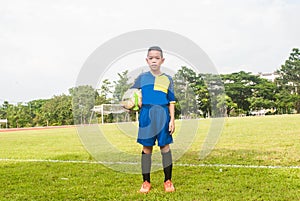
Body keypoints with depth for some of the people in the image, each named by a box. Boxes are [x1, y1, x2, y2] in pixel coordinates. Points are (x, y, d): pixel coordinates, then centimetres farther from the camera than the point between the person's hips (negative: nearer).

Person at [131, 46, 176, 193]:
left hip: (163, 116, 0)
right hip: (146, 116, 0)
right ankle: (146, 182, 14)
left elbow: (171, 102, 7)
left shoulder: (167, 79, 8)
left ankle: (168, 181, 13)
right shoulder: (142, 78, 8)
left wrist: (172, 120, 0)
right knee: (147, 148, 5)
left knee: (165, 147, 2)